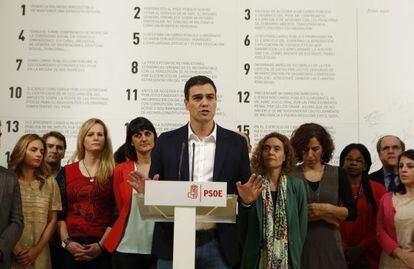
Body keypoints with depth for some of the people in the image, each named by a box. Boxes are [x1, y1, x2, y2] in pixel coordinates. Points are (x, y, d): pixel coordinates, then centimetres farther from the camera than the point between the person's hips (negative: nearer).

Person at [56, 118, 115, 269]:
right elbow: (59, 213, 4)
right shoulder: (66, 172, 8)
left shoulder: (113, 174, 2)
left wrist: (101, 245, -10)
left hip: (102, 248, -1)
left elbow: (117, 215, -3)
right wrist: (67, 242, -7)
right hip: (72, 247, 1)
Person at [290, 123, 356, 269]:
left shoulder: (338, 174, 6)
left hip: (330, 246, 2)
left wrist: (327, 209, -13)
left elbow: (352, 213, 3)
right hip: (299, 246, -1)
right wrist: (323, 216, -11)